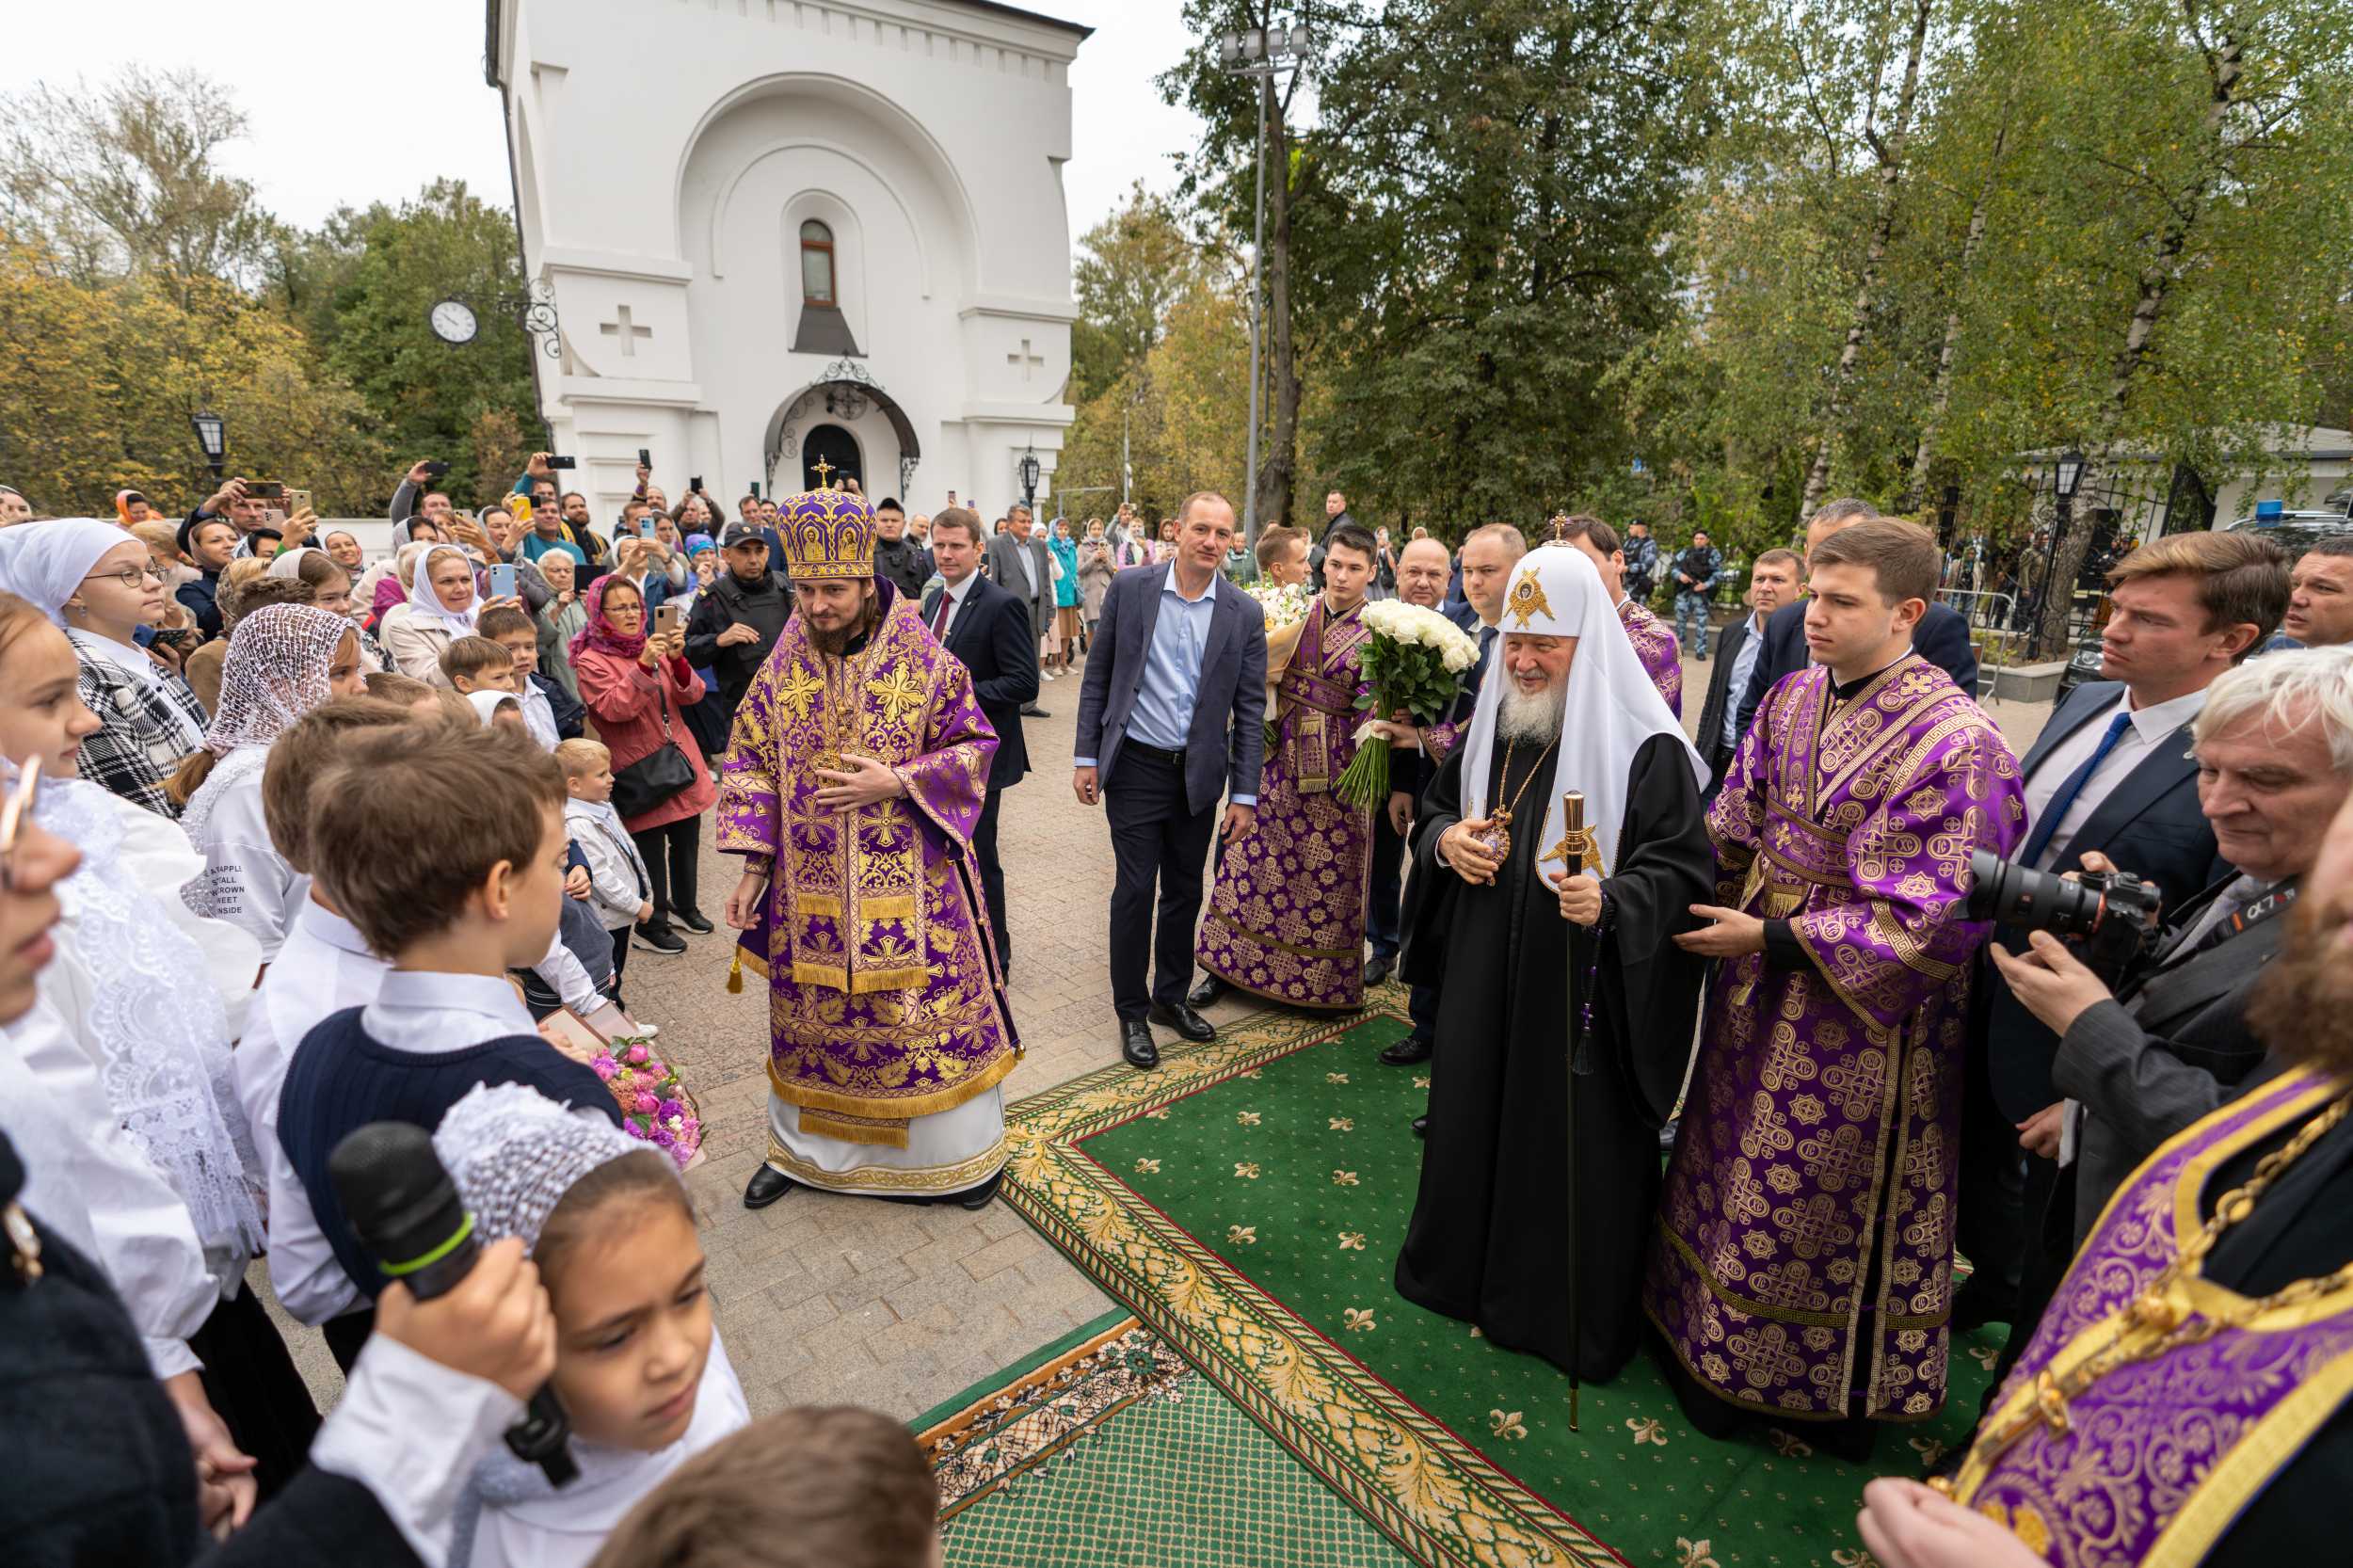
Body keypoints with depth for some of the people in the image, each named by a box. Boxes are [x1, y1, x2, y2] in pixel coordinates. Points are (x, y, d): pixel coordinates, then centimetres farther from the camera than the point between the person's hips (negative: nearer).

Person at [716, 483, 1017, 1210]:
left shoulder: (925, 662, -8)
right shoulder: (781, 670, 1)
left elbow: (974, 749, -4)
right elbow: (751, 768, 6)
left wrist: (897, 782, -18)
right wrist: (753, 867, 0)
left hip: (910, 882, -3)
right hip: (809, 883, 3)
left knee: (929, 1009, 7)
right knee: (813, 1018, 16)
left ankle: (961, 1149, 29)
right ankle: (804, 1147, 40)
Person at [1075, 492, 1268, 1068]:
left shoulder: (1245, 613, -2)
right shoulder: (1129, 588, -4)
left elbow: (1250, 709, 0)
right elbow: (1098, 676, 1)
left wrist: (1244, 795, -3)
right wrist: (1086, 756, -3)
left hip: (1199, 773, 2)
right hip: (1135, 767, -2)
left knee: (1185, 890, 14)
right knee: (1134, 890, 3)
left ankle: (1171, 996, 34)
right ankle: (1131, 1010, 21)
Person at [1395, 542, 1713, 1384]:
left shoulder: (1646, 747, -15)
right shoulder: (1490, 724, 3)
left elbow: (1685, 870, -15)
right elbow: (1434, 809, 14)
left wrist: (1611, 900, -34)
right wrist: (1446, 839, -8)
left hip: (1584, 995, -5)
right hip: (1484, 979, 6)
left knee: (1573, 1145, 9)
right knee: (1475, 1121, 19)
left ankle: (1573, 1312, 34)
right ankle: (1469, 1269, 44)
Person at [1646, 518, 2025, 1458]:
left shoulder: (1954, 744, -21)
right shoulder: (1791, 699, 0)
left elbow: (1930, 922, -21)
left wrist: (1775, 937, -20)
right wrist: (1699, 901, -6)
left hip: (1855, 1019, -6)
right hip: (1759, 994, 7)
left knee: (1816, 1205, 13)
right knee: (1731, 1173, 21)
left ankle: (1830, 1392, 40)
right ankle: (1715, 1348, 46)